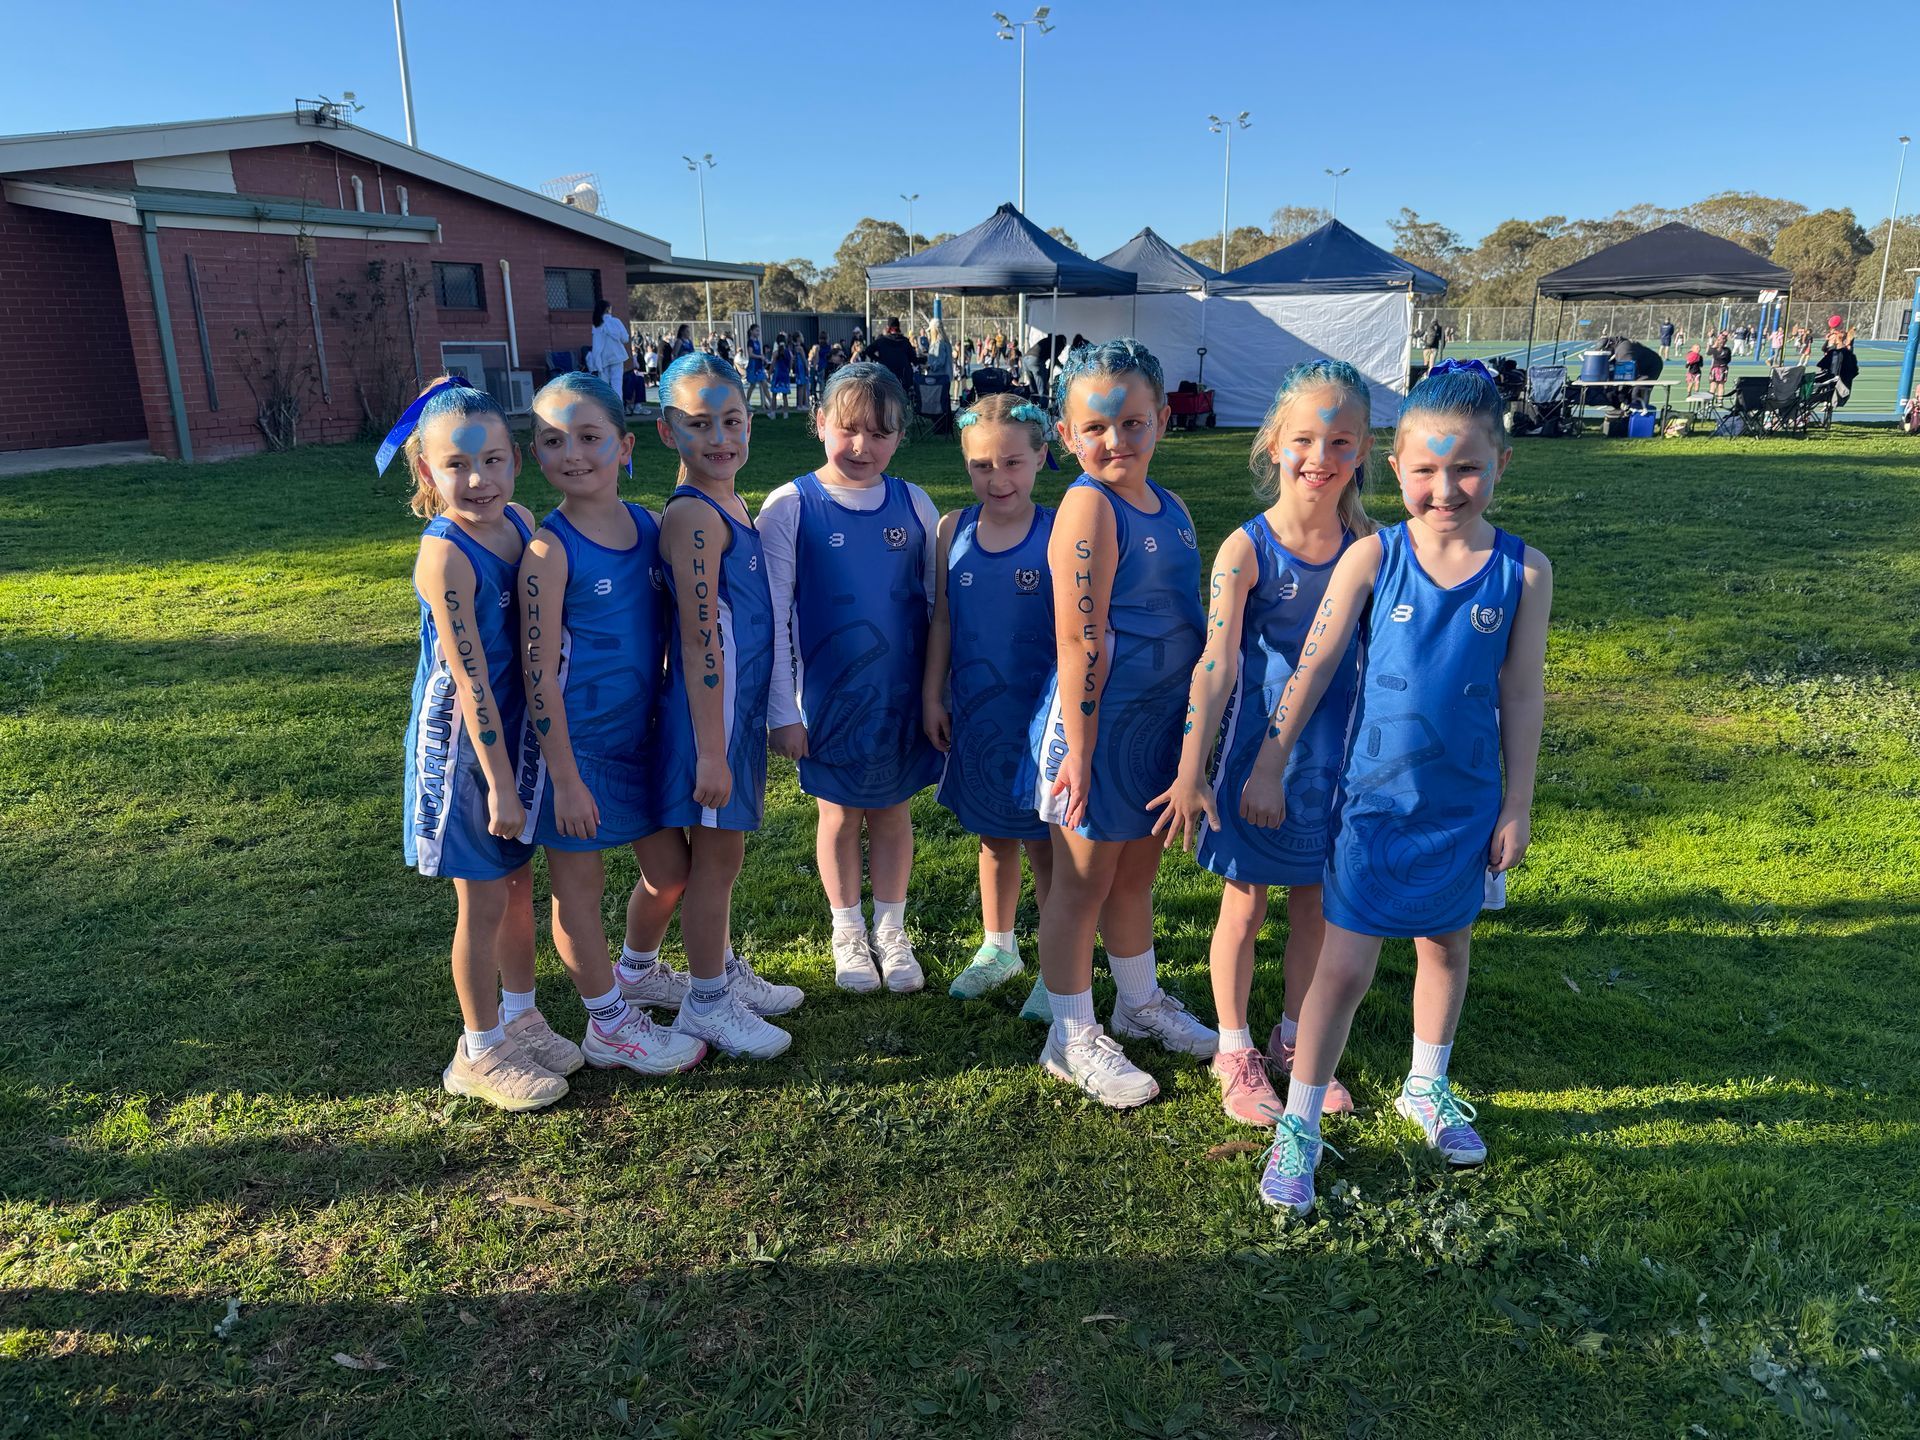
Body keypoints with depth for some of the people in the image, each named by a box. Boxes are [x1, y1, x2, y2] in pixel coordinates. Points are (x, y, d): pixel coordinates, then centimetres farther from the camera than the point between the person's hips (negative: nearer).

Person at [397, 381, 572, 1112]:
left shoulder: (522, 523, -1)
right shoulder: (445, 555, -22)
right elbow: (468, 678, -22)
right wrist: (498, 781, -20)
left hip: (515, 728, 7)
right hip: (463, 744, -7)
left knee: (520, 881, 19)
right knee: (484, 900, 7)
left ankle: (520, 1017, 40)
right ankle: (480, 1053, 26)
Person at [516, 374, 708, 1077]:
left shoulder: (649, 526, 0)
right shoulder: (550, 549, -18)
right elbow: (538, 673, -17)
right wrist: (564, 778, -16)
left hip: (639, 735, 6)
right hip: (574, 743, -6)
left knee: (671, 867, 18)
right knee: (580, 881, 10)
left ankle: (637, 970, 46)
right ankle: (609, 1023, 28)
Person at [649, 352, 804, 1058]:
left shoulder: (728, 507, 10)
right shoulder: (693, 516, -19)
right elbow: (699, 641, -22)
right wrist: (710, 752, -22)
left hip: (738, 706, 9)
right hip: (708, 712, -9)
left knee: (718, 852, 21)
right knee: (717, 857, 4)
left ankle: (722, 972, 38)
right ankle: (705, 1004, 21)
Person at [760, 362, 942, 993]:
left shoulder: (913, 505, -1)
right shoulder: (790, 507, -9)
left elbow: (938, 603, 6)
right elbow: (772, 617, -8)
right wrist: (782, 710, -9)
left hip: (901, 695, 2)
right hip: (828, 698, -2)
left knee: (893, 811, 14)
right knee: (840, 815, 13)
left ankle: (891, 931, 32)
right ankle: (848, 934, 33)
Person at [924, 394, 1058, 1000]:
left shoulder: (1058, 534, -11)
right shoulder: (954, 529, -1)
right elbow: (942, 617, 6)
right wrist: (932, 695, 5)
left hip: (1037, 716, -4)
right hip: (973, 715, 4)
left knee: (1043, 843, 6)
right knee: (993, 837, 19)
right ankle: (998, 949, 38)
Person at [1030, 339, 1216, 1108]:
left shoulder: (1171, 508, 8)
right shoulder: (1088, 506, -16)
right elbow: (1079, 642, -20)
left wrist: (1190, 728, 16)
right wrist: (1078, 749, -21)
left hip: (1160, 720, 8)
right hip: (1099, 723, -7)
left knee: (1136, 874, 23)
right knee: (1083, 884, 7)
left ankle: (1140, 1003, 43)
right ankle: (1072, 1037, 24)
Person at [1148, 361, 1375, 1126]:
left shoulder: (1366, 546, -1)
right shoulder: (1247, 549, -14)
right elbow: (1216, 664, -19)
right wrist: (1191, 771, -23)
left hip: (1338, 753, 4)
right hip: (1258, 749, -4)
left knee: (1315, 901, 16)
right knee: (1244, 905, 9)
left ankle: (1293, 1038, 36)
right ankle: (1234, 1053, 28)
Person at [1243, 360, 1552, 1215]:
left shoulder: (1523, 572, -6)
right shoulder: (1372, 557, -10)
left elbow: (1522, 696, -1)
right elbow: (1313, 667, -6)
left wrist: (1517, 804, 1)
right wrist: (1270, 765, -4)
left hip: (1465, 801, 2)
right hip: (1375, 796, -2)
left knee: (1446, 942, 20)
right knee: (1345, 966, -1)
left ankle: (1427, 1088, 43)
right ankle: (1298, 1127, 13)